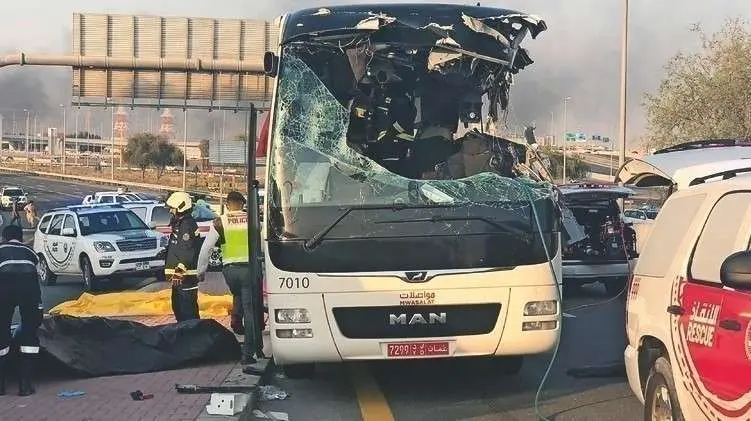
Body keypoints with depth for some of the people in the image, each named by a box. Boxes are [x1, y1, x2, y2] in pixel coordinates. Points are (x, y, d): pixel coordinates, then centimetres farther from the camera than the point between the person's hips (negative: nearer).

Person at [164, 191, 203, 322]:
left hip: (186, 275, -11)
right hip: (178, 275, 11)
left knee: (188, 310, -11)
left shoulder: (187, 225, -15)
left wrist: (180, 270, -29)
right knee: (177, 306, 19)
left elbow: (188, 252, -24)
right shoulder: (178, 223, 19)